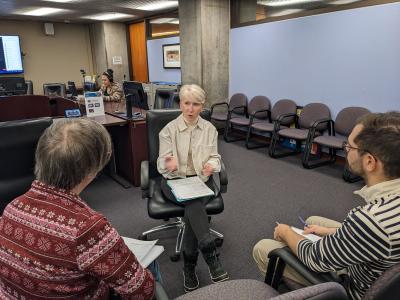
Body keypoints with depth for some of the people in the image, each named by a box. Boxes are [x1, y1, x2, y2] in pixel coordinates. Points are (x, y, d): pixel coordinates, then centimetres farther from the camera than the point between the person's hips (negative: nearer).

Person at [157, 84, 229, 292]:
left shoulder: (209, 129, 4)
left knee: (193, 205, -31)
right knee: (194, 203, -34)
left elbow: (215, 157, 3)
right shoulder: (169, 130, -2)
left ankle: (189, 266, -21)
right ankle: (211, 257, -34)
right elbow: (161, 164, -6)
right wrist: (169, 162, -32)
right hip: (174, 180, -1)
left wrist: (212, 164, -23)